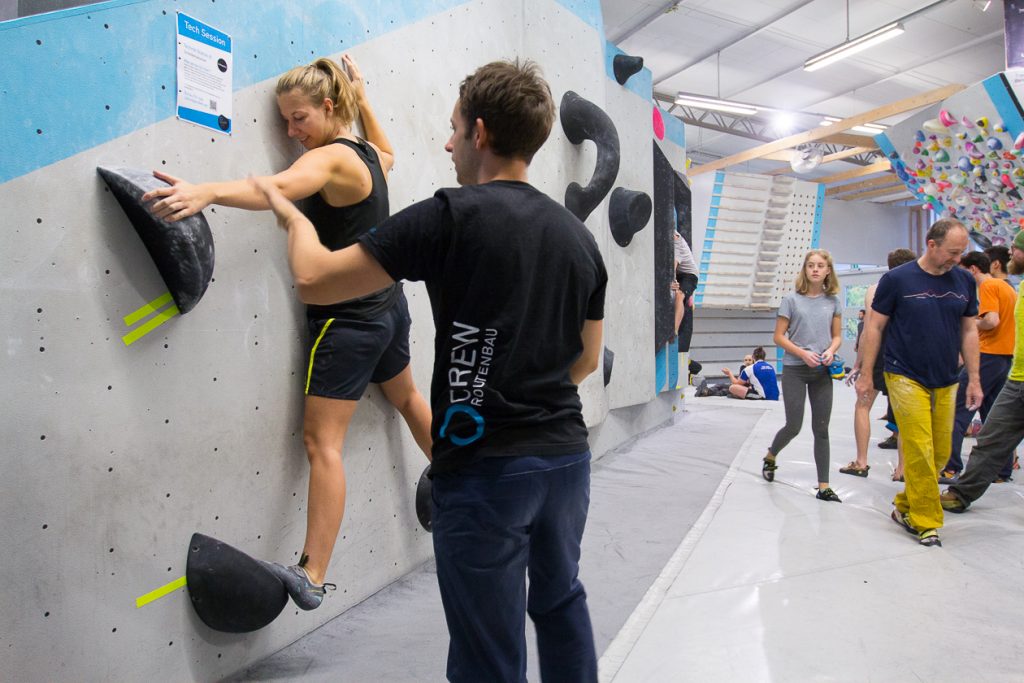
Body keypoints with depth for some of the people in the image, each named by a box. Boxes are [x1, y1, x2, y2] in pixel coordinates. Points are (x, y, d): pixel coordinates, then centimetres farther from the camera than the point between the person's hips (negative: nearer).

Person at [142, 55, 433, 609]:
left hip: (347, 320, -9)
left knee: (322, 441, -7)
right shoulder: (369, 154, 7)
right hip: (386, 305, 10)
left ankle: (312, 576, -5)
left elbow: (278, 187, -40)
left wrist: (206, 192, -55)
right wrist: (362, 100, 30)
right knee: (405, 396, 31)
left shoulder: (331, 158, -18)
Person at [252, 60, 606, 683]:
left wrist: (292, 215, 6)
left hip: (485, 468, -6)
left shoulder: (453, 216, -14)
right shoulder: (579, 234, 6)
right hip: (567, 454, 7)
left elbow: (315, 280, -13)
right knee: (562, 604, 27)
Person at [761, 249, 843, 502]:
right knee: (794, 426, -1)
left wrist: (830, 351, -11)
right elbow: (779, 337, -4)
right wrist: (803, 353, -16)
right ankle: (770, 457, 30)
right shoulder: (792, 299, -4)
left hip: (822, 371, 3)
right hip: (794, 370, -3)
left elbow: (837, 336, 10)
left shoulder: (833, 301, 5)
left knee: (821, 429, 4)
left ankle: (823, 486, 10)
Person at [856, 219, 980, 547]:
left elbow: (969, 331, 11)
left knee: (941, 453, 8)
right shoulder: (896, 279, -6)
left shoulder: (964, 281, 6)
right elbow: (874, 327, -2)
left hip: (945, 382, 5)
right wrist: (866, 374, -4)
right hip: (906, 377, -5)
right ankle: (926, 522, 7)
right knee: (919, 452, -6)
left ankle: (905, 506, 25)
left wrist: (974, 379, 8)